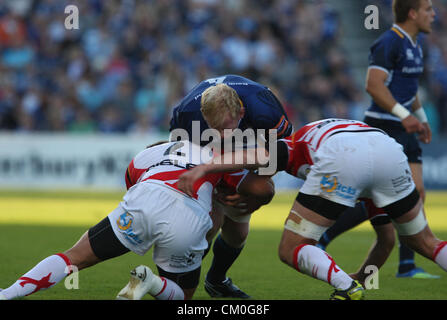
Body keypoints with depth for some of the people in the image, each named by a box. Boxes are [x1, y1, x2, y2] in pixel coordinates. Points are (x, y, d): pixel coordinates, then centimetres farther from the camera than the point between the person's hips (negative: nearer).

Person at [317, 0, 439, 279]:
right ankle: (322, 237, 4)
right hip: (383, 128, -9)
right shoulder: (389, 42, -15)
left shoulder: (414, 45, 16)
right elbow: (374, 84, -24)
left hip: (403, 131, 9)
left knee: (417, 194, 1)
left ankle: (407, 266, 3)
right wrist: (403, 114, -29)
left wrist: (421, 118, 25)